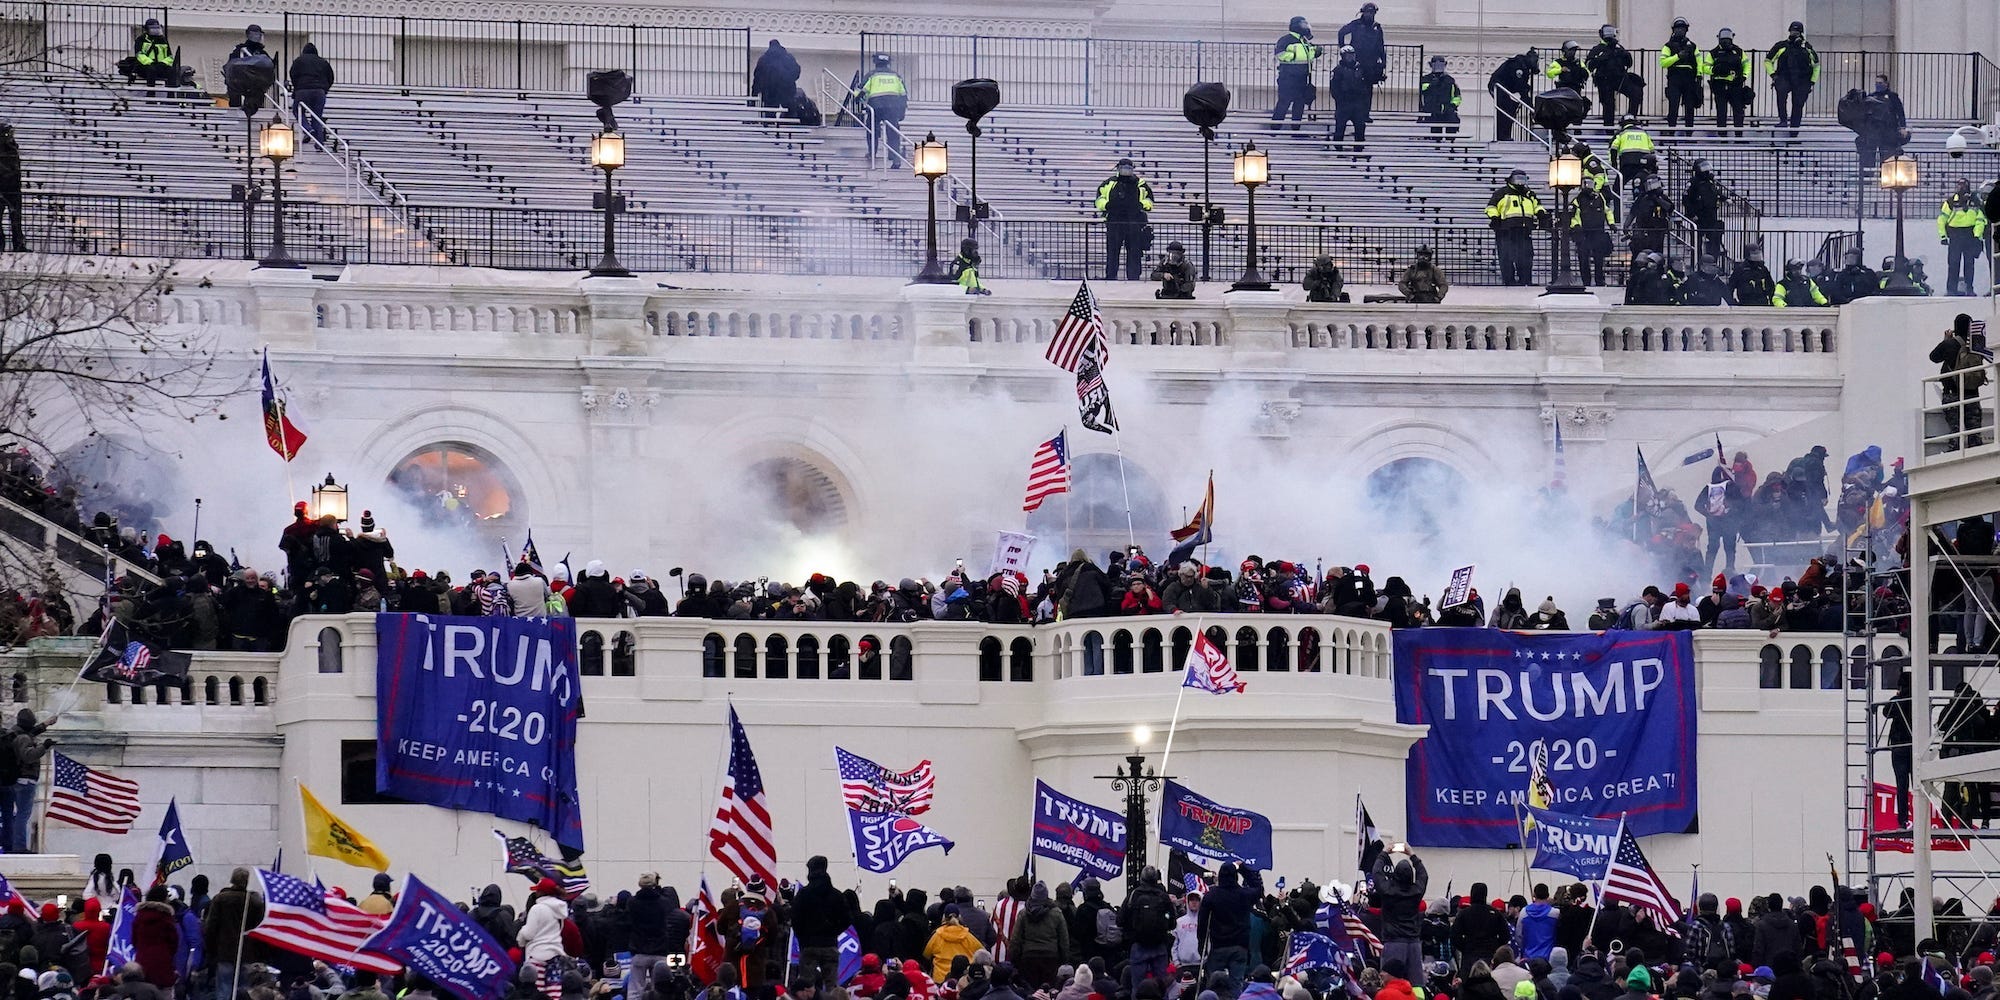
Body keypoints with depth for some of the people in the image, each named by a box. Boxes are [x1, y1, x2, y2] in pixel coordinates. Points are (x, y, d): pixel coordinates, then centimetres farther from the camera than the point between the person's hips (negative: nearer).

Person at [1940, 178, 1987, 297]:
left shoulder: (1975, 201, 5)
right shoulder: (1951, 202, -1)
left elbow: (1980, 220, 8)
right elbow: (1941, 219, 2)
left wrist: (1977, 236, -2)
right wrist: (1943, 235, -3)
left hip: (1970, 235, 2)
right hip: (1955, 235, -2)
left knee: (1969, 263, 3)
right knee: (1953, 263, -4)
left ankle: (1969, 288, 10)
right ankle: (1951, 289, -1)